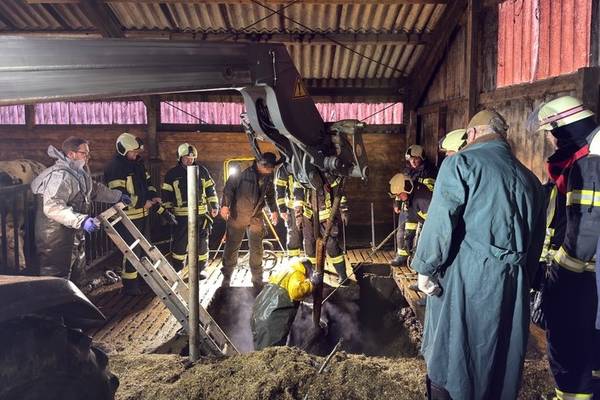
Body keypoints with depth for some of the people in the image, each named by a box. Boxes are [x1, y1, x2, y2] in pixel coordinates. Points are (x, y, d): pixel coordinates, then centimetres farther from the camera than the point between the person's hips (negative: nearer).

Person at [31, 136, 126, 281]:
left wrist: (117, 196, 31)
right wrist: (81, 220, -39)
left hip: (75, 236, 10)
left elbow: (94, 189, 28)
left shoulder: (80, 173, 9)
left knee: (77, 277, 23)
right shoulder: (60, 176, -24)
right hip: (56, 241, -10)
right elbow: (52, 207, -33)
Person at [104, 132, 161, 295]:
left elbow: (147, 181, 21)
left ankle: (138, 277, 35)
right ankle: (129, 285, 7)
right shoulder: (114, 168, -18)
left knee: (140, 247, 19)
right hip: (127, 217, -9)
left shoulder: (137, 163, 10)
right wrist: (143, 202, -21)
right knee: (132, 250, -5)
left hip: (141, 214, 9)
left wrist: (154, 196, 1)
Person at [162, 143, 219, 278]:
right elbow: (166, 194, 6)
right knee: (179, 243, 3)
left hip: (201, 214, 2)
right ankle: (176, 270, 16)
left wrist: (214, 205, 6)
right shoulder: (172, 174, 2)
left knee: (201, 243, 8)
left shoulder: (202, 171, 5)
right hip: (181, 215, -1)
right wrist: (167, 211, 3)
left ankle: (199, 269, 21)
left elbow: (210, 189, 11)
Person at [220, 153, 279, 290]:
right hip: (238, 215, -4)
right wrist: (225, 205, -21)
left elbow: (270, 194, 15)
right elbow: (229, 187, -14)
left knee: (257, 248, 7)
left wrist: (273, 210, 11)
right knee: (232, 246, 4)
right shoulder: (243, 171, -18)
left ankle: (257, 279, 20)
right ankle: (226, 277, 21)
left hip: (256, 217, 4)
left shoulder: (269, 176, 0)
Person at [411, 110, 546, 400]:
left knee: (449, 359, 7)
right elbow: (536, 243, 18)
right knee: (500, 362, 18)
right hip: (514, 286, 6)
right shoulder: (530, 179, 13)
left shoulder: (461, 163, -7)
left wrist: (425, 268, -5)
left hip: (465, 279, -6)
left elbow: (440, 222, -15)